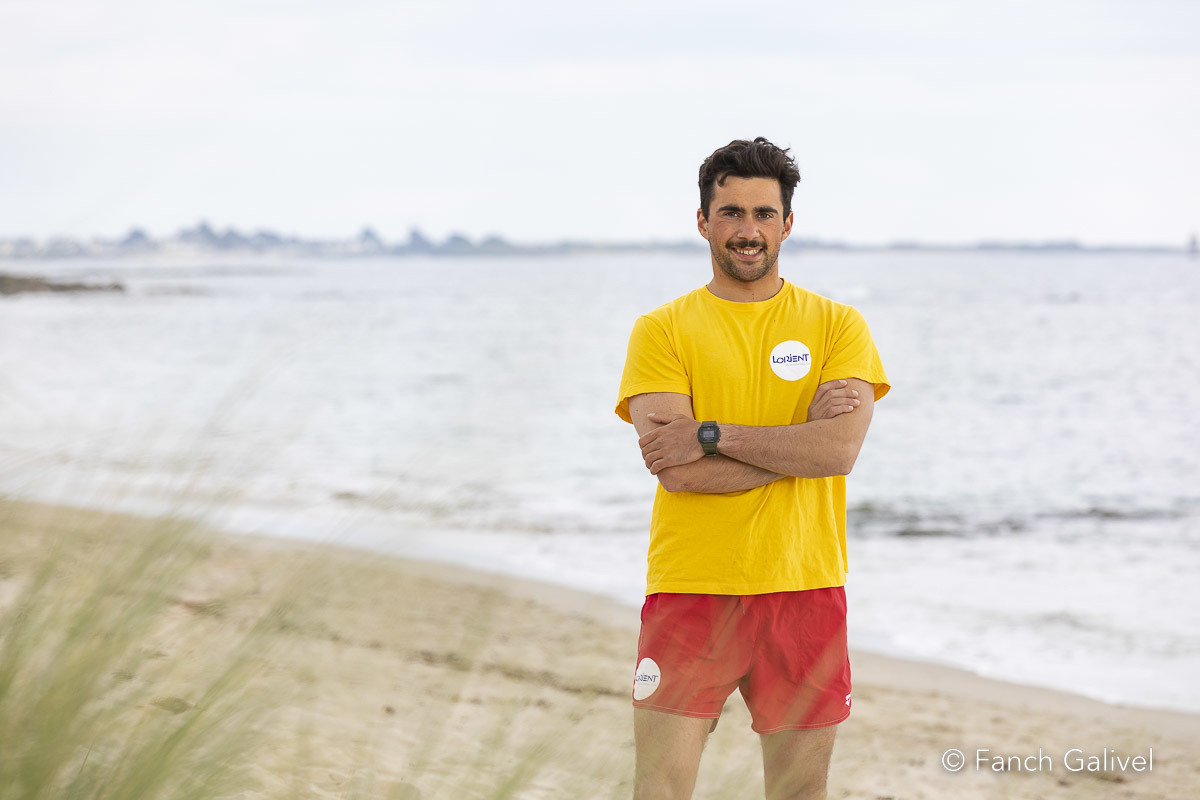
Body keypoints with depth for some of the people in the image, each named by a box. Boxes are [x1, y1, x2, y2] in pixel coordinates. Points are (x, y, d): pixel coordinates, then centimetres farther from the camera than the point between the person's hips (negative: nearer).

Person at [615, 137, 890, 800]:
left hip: (805, 589, 1)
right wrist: (799, 438, -10)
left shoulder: (836, 324, 7)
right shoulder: (661, 330, 3)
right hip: (690, 591, -1)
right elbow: (677, 470, -11)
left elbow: (839, 449, -10)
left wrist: (711, 435, -13)